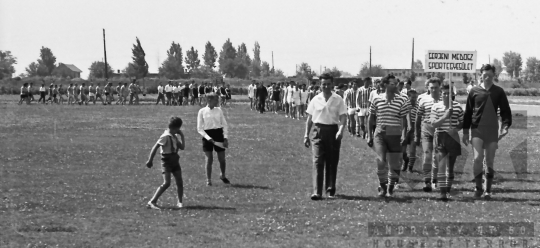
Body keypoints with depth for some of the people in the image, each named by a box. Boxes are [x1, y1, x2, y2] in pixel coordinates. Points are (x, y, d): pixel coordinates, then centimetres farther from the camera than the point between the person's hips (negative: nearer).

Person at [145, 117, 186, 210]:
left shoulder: (174, 136, 10)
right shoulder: (166, 136, -16)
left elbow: (182, 147, 12)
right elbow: (155, 147, -17)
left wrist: (182, 136, 5)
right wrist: (150, 160, -18)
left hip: (175, 161, 8)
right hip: (166, 162, -8)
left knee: (180, 182, 5)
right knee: (166, 183, -16)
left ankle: (179, 202, 16)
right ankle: (152, 202, -13)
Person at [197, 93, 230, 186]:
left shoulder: (218, 110, 5)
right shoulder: (202, 111, -3)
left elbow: (224, 124, 8)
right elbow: (199, 128, -3)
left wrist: (225, 137, -3)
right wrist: (208, 138, -15)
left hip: (218, 134, 3)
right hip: (208, 135, -3)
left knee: (222, 159, 5)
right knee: (209, 159, -2)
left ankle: (223, 175, 30)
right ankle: (208, 179, 10)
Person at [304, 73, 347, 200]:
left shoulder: (338, 100, 2)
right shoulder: (315, 100, 6)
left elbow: (343, 117, -4)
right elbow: (309, 118, 11)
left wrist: (341, 130, -21)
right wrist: (306, 135, 8)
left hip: (333, 130, 0)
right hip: (318, 131, 0)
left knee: (332, 162, 5)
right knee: (317, 161, -9)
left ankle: (331, 190, 19)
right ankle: (317, 192, -12)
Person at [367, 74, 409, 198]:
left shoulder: (401, 100, 1)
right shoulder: (377, 99, 3)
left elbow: (404, 119, 4)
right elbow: (371, 118, 12)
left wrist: (404, 133, -8)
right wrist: (370, 135, 10)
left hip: (395, 133, 0)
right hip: (380, 133, 0)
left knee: (394, 163, 3)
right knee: (381, 161, -13)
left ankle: (390, 188, 20)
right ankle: (382, 186, 7)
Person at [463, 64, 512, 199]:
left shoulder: (498, 92, 4)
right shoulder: (474, 91, 3)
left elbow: (505, 111, 6)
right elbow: (468, 112, 7)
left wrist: (505, 126, -10)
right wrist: (465, 131, 5)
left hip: (492, 131, 1)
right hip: (477, 129, -1)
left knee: (490, 161, 4)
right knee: (477, 158, -15)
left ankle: (487, 190, 14)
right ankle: (478, 187, 0)